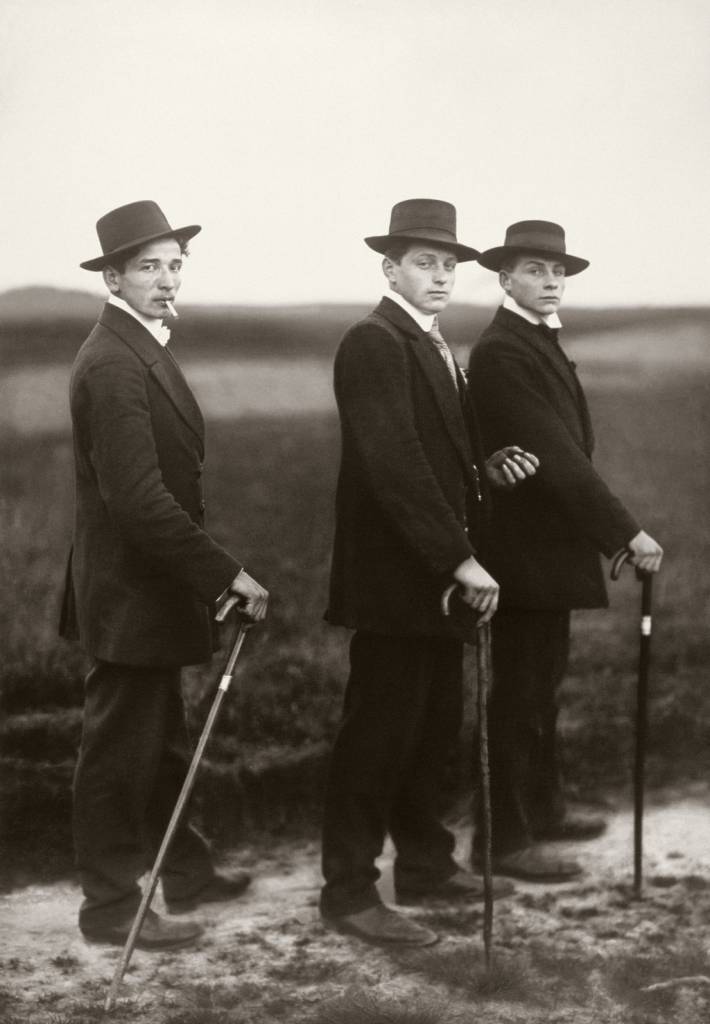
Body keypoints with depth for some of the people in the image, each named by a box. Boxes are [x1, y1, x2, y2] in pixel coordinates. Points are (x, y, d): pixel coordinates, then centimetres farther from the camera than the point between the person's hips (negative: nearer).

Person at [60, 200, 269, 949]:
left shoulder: (142, 349, 11)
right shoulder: (113, 363, -21)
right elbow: (138, 498, -27)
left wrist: (210, 573, 13)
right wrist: (227, 575, -25)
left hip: (152, 585, 10)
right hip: (130, 592, -10)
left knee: (159, 741, 20)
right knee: (120, 749, 1)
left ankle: (182, 872, 34)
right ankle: (112, 907, 13)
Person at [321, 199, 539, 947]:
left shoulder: (434, 347, 17)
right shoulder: (373, 343, -14)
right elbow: (394, 465, -23)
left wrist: (487, 468, 3)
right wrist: (459, 559, -25)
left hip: (438, 577, 9)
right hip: (394, 576, -9)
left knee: (435, 727, 15)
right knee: (380, 733, -4)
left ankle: (426, 865, 28)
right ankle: (349, 891, 5)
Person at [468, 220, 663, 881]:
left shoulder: (539, 344, 14)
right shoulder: (501, 353, -17)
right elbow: (556, 455, -24)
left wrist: (608, 530, 11)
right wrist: (625, 531, -26)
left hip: (549, 545, 10)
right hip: (524, 548, -10)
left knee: (542, 680, 19)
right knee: (519, 694, -3)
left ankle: (541, 808, 32)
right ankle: (503, 840, 5)